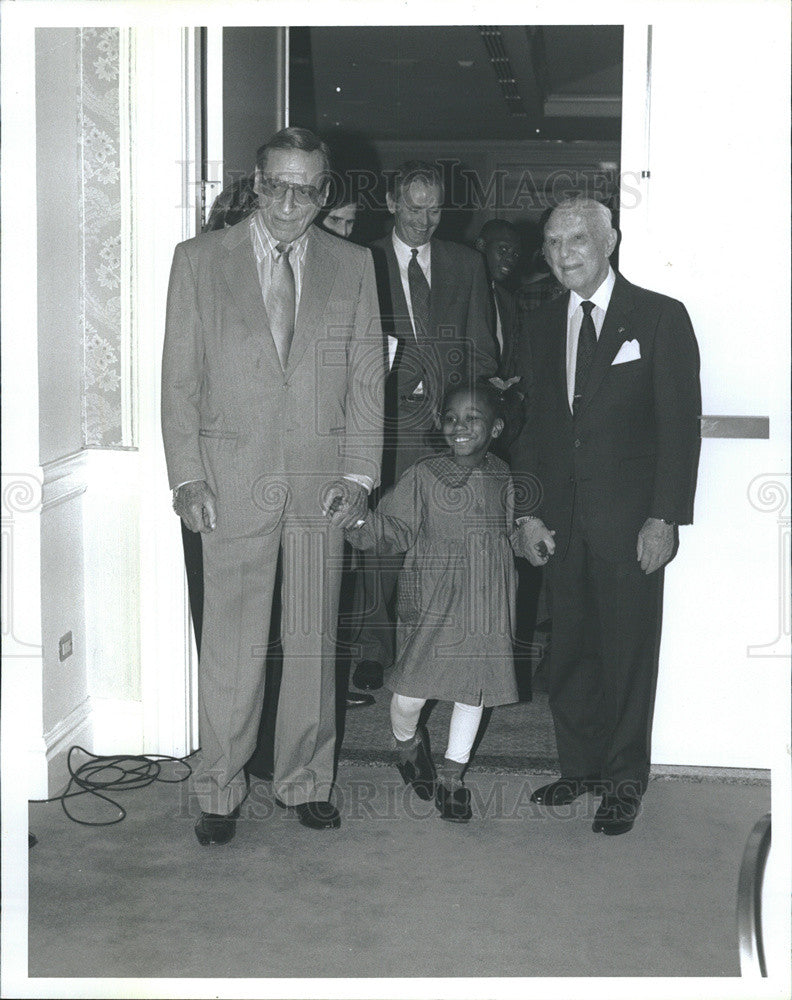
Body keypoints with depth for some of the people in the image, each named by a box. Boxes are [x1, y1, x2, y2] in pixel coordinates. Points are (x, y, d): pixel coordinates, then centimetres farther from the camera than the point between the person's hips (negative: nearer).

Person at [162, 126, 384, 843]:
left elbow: (367, 379, 7)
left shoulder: (353, 266, 8)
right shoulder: (200, 260, 4)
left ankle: (306, 781, 23)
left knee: (315, 639, 9)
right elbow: (180, 378, 2)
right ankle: (220, 790, 15)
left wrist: (359, 475, -1)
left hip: (323, 479, 2)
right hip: (232, 477, -2)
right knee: (231, 644, 0)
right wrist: (187, 476, -6)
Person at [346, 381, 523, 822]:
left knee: (474, 685, 10)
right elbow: (394, 528, -7)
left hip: (487, 605, 3)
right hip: (432, 599, -3)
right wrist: (358, 518, -21)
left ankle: (452, 774, 28)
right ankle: (407, 740, 33)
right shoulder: (424, 476, -7)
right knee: (412, 690, -4)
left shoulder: (502, 477, 5)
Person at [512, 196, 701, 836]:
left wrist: (665, 518, -13)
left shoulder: (661, 317, -4)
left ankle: (625, 781, 18)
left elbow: (681, 423, -7)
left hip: (629, 519, -4)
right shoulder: (545, 324, 12)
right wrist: (529, 510, 6)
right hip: (563, 519, 5)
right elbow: (537, 421, 14)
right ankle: (580, 767, 27)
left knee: (628, 652, 3)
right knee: (569, 650, 11)